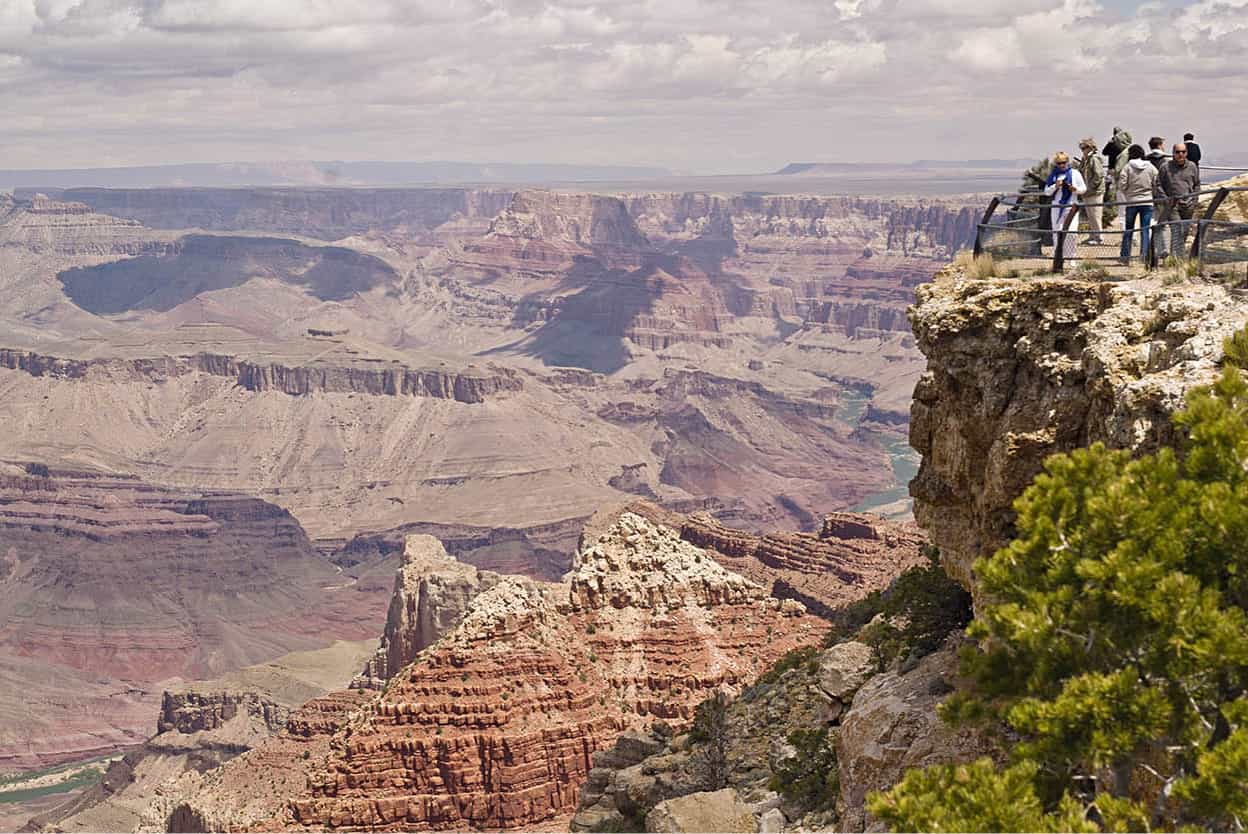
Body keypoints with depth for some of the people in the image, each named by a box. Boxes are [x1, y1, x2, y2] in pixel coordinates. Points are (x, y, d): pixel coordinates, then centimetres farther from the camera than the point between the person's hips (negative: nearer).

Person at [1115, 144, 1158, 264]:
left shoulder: (1128, 167, -7)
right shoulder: (1151, 167, 0)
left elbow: (1122, 185, -9)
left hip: (1131, 201, -1)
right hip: (1147, 202, 1)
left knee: (1128, 230, 10)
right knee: (1145, 230, 5)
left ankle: (1125, 256, 13)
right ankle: (1144, 255, -1)